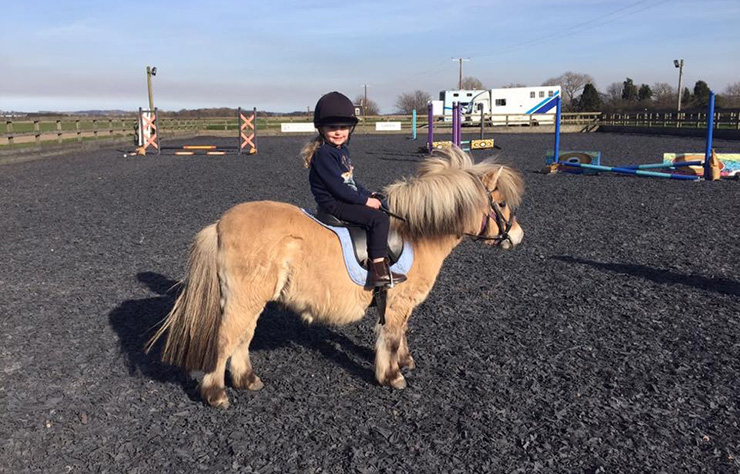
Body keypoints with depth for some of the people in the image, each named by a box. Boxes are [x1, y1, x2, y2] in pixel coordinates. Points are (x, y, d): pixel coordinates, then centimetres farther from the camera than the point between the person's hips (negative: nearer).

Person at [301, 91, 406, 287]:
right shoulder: (323, 154, -17)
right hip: (334, 205, -10)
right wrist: (364, 200, -18)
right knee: (379, 219, -21)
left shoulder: (342, 150, 14)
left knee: (384, 205, 14)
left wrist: (369, 195, 8)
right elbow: (337, 187, -22)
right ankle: (378, 271, -24)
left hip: (347, 199, 10)